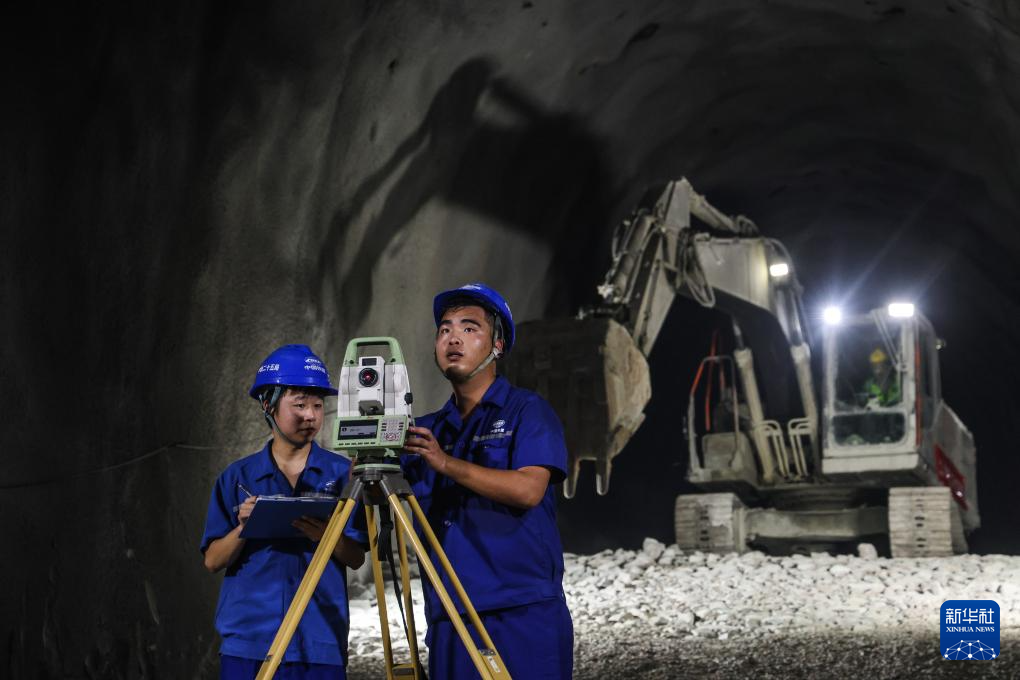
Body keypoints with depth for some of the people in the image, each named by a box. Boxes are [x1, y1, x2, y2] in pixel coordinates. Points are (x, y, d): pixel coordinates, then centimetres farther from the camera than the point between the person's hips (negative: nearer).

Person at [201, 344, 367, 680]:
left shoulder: (340, 473, 4)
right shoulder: (239, 476, 5)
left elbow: (356, 557, 1)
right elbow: (213, 560, 4)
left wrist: (326, 536, -18)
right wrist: (243, 528, -15)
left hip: (321, 644, 0)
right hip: (248, 643, 0)